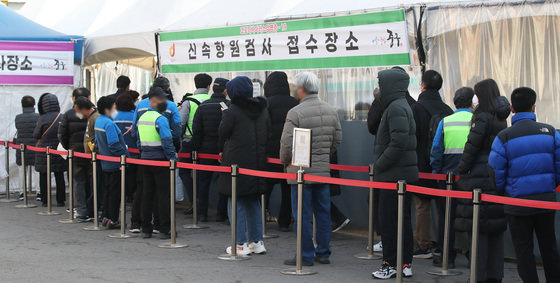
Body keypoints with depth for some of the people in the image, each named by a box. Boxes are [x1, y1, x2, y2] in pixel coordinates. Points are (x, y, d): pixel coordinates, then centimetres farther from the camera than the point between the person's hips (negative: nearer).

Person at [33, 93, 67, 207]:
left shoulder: (42, 119, -14)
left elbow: (36, 135, -6)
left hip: (44, 152, -3)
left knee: (44, 177, 8)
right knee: (59, 176, 10)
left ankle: (45, 200, 9)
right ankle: (60, 200, 11)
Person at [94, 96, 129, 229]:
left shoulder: (98, 121, 11)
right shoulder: (109, 124, -20)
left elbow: (97, 142, 19)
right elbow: (114, 145, -24)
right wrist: (124, 156, -18)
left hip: (105, 163, 9)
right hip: (115, 163, -9)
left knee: (108, 190, 17)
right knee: (115, 191, -2)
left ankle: (106, 217, 22)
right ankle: (113, 220, 2)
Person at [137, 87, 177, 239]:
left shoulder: (141, 118, 10)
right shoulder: (160, 119, -14)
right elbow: (167, 141, -18)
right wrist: (173, 158, -11)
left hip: (145, 159, 7)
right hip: (160, 160, -7)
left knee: (147, 194, 11)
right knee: (164, 195, -1)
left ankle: (146, 229, 15)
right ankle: (164, 230, 0)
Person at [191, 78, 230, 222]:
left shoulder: (203, 106, -1)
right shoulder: (230, 106, -8)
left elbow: (196, 130, -2)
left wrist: (196, 148, 5)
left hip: (207, 149, 2)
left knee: (203, 181, 10)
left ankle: (202, 213, 10)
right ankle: (222, 213, 6)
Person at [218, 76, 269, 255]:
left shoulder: (233, 112, -12)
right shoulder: (263, 111, 6)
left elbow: (222, 135, -2)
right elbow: (267, 135, 11)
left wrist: (223, 151, 17)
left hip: (237, 163, -6)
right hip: (258, 165, 6)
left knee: (236, 204, 2)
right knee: (254, 203, 16)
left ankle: (241, 244, 0)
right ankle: (257, 241, 19)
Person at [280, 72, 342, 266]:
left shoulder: (295, 113, -15)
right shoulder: (331, 111, 6)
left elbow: (287, 143, -13)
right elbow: (337, 139, 12)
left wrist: (285, 161, 5)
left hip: (301, 171, -6)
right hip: (323, 170, 6)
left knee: (302, 215, 0)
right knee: (323, 212, 13)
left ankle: (306, 256, 4)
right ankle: (323, 252, 19)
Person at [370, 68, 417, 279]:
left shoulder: (396, 108, -15)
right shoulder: (400, 105, 16)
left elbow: (399, 142, -24)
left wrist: (380, 165, -15)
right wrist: (380, 165, 14)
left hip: (394, 175, -10)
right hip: (402, 174, 10)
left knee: (389, 220, -3)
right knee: (403, 219, 12)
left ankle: (391, 264, 3)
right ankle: (405, 264, 18)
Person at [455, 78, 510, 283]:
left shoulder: (482, 117, -12)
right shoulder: (501, 119, 11)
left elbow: (472, 147, -12)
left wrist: (462, 170, 1)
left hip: (479, 179, -8)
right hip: (498, 179, 8)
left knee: (477, 229, -3)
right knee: (496, 229, 10)